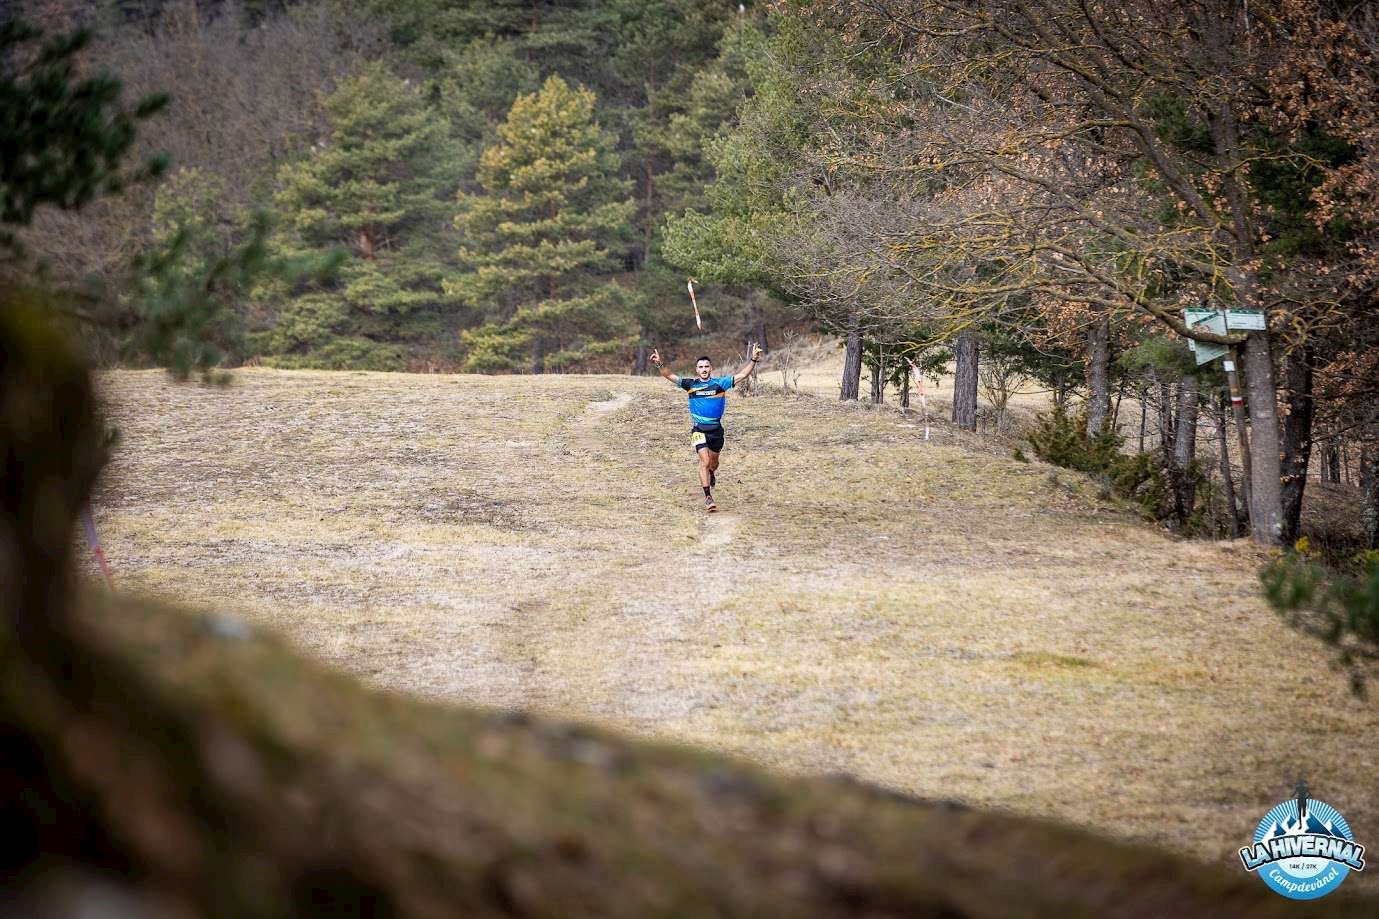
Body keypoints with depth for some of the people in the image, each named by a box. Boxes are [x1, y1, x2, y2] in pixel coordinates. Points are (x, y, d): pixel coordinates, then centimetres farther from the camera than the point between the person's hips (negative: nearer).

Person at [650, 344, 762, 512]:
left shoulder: (720, 383, -2)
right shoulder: (691, 384, -2)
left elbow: (742, 375, -4)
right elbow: (670, 376, -5)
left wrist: (753, 360, -15)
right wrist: (659, 365, -22)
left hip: (716, 429, 2)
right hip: (699, 429, -2)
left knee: (713, 461, 20)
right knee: (704, 460, -16)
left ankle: (711, 474, 56)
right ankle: (708, 497, -15)